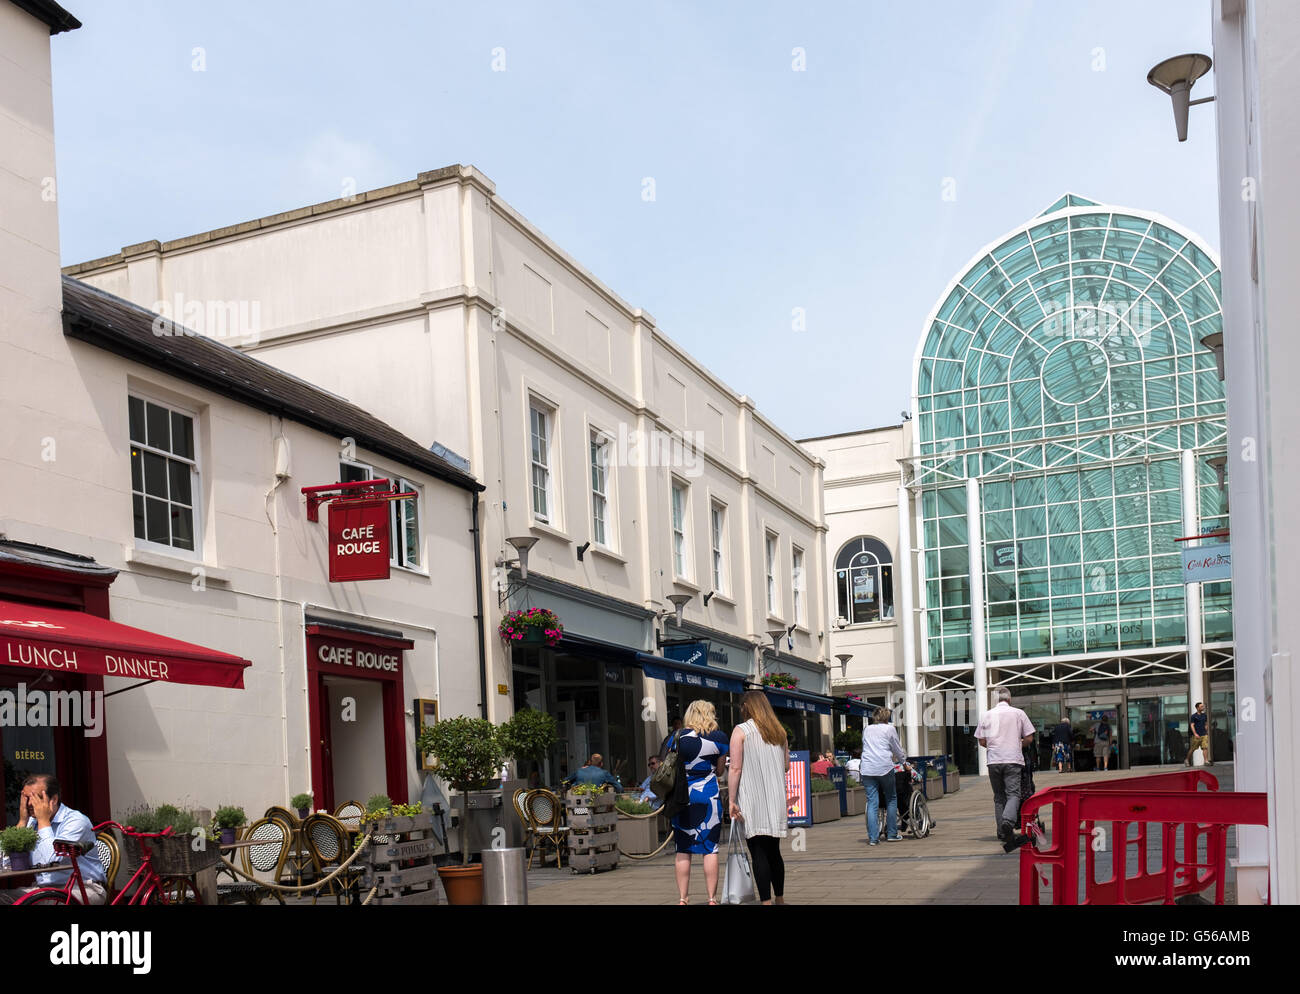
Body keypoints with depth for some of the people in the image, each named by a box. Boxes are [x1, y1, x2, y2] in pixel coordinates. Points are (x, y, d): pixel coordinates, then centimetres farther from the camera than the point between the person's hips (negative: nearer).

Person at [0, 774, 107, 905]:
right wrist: (22, 821, -1)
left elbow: (52, 860, -23)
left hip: (82, 887, -6)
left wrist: (43, 820, -14)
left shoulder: (76, 820, -11)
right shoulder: (31, 822, 10)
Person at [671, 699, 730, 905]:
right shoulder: (719, 738, 1)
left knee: (682, 850, 5)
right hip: (708, 796, -1)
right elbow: (719, 770, 7)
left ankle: (682, 898, 5)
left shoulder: (678, 737, 3)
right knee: (710, 849, 3)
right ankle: (712, 898, 2)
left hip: (682, 796, 1)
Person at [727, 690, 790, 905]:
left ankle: (766, 901, -7)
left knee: (758, 854, -4)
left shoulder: (741, 730, -6)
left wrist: (732, 800, -10)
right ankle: (779, 898, 21)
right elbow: (787, 766, 15)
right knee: (774, 851, 15)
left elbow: (736, 768, -12)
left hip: (752, 799, -5)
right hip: (775, 799, 6)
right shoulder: (779, 732, 10)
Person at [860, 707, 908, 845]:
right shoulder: (889, 728, 8)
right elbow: (898, 750, 13)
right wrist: (904, 762, 29)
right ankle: (891, 834, 10)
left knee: (872, 803, 0)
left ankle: (872, 838, -6)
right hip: (884, 767, -3)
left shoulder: (867, 729, 20)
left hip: (867, 769, 3)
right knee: (891, 800, 10)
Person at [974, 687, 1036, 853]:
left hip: (993, 761, 2)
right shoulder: (1018, 713, 5)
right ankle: (1008, 821, -35)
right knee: (1014, 794, -8)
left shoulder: (986, 715, 9)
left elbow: (981, 741, 9)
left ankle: (1003, 832, 10)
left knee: (999, 797, 12)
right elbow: (1029, 738, 5)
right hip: (1013, 761, -2)